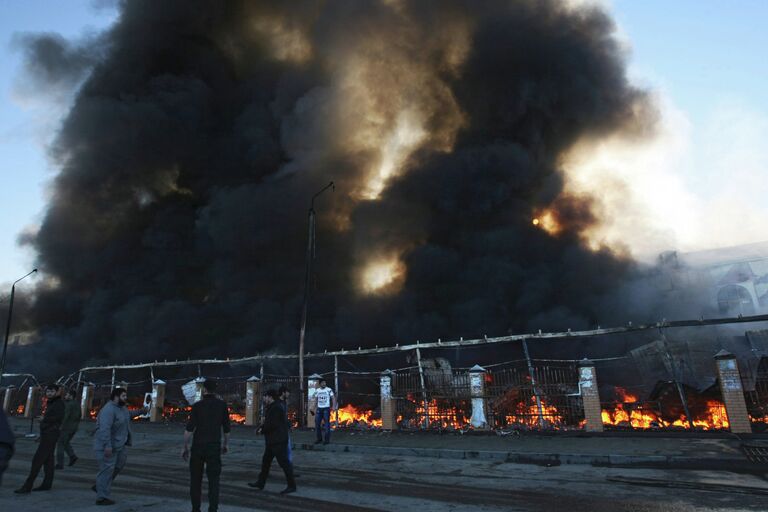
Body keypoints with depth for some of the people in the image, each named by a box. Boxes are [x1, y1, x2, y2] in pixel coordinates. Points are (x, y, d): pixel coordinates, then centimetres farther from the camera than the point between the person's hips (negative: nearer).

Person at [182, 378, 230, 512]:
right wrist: (226, 444, 17)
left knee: (196, 479, 14)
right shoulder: (222, 404, -2)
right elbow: (226, 427, 3)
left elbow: (189, 428, -9)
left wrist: (185, 447, 0)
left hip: (198, 446, 0)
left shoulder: (197, 405, -4)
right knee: (213, 480, 3)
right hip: (214, 446, 0)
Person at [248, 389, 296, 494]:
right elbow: (268, 422, 18)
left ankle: (292, 486, 0)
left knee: (284, 462, -6)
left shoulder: (276, 408, -19)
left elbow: (271, 424, -23)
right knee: (265, 461, 18)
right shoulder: (272, 408, 16)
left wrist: (262, 429, -7)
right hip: (272, 441, 11)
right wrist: (262, 428, 0)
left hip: (278, 442, -11)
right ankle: (260, 483, 30)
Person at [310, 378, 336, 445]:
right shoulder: (317, 391, 6)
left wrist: (334, 406, -19)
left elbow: (333, 398, -7)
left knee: (326, 424, -2)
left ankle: (327, 439, 6)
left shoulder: (329, 390, -6)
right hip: (319, 408, 4)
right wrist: (313, 408, 10)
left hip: (326, 408, -4)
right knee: (317, 423, 6)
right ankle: (319, 438, 19)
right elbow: (315, 400, 14)